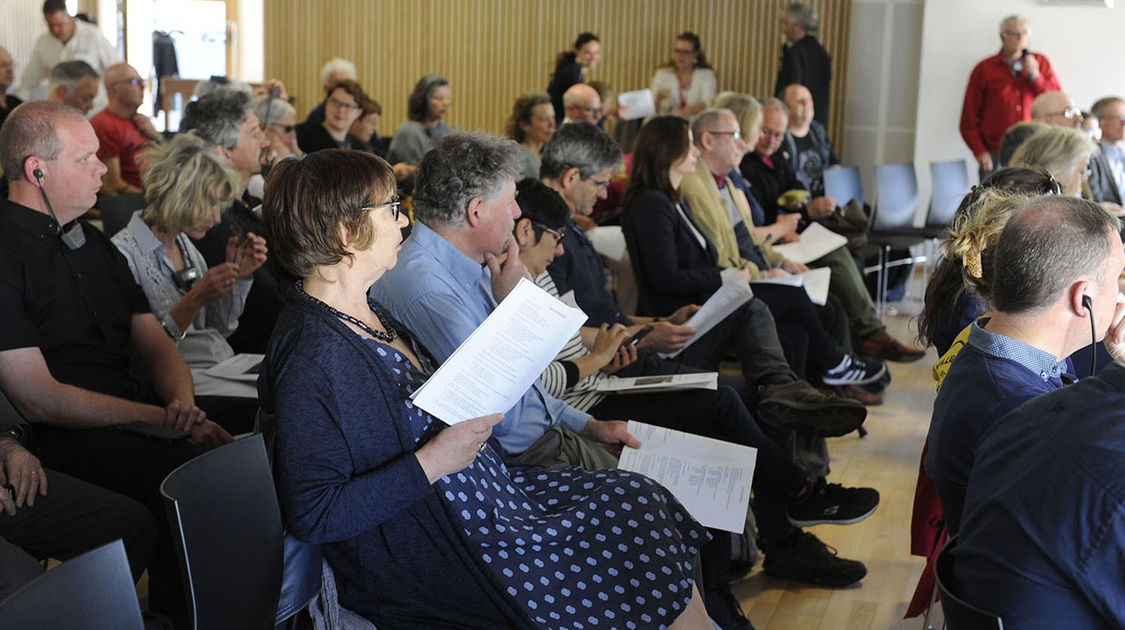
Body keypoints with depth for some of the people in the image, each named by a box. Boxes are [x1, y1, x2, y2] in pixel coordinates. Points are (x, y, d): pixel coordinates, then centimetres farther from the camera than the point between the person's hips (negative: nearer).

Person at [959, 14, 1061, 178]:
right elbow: (969, 119, 4)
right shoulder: (985, 69, 6)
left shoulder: (1040, 62, 12)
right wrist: (980, 152, -7)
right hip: (995, 156, -1)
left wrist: (1035, 76, -6)